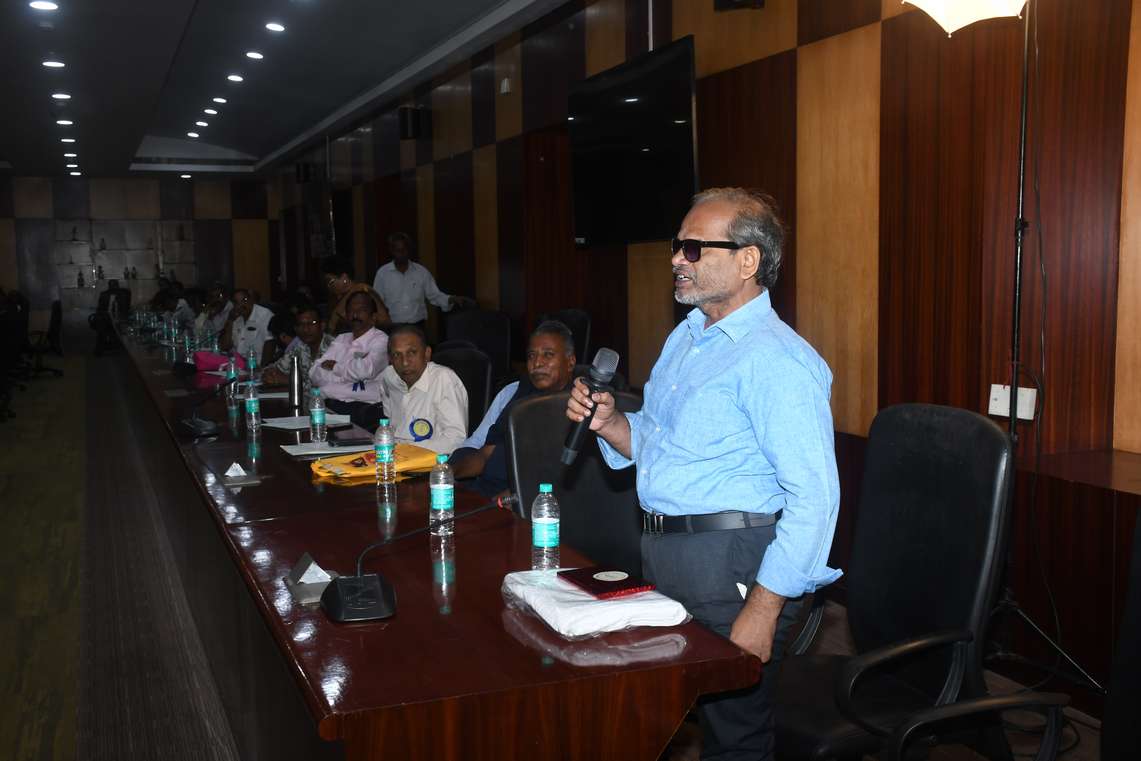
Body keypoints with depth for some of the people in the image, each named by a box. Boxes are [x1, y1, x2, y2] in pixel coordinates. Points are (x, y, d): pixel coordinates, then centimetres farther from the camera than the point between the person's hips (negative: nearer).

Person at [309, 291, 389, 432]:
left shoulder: (381, 340, 2)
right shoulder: (341, 340, 19)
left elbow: (366, 370, -18)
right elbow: (315, 374, 8)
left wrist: (335, 367, -1)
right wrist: (350, 374, -4)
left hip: (365, 408, -5)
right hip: (331, 405, 5)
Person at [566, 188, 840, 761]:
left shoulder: (775, 359, -18)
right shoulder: (685, 336, 13)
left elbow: (812, 495, -23)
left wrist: (762, 610, -24)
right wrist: (608, 422, 2)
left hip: (728, 562, -9)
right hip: (662, 552, 9)